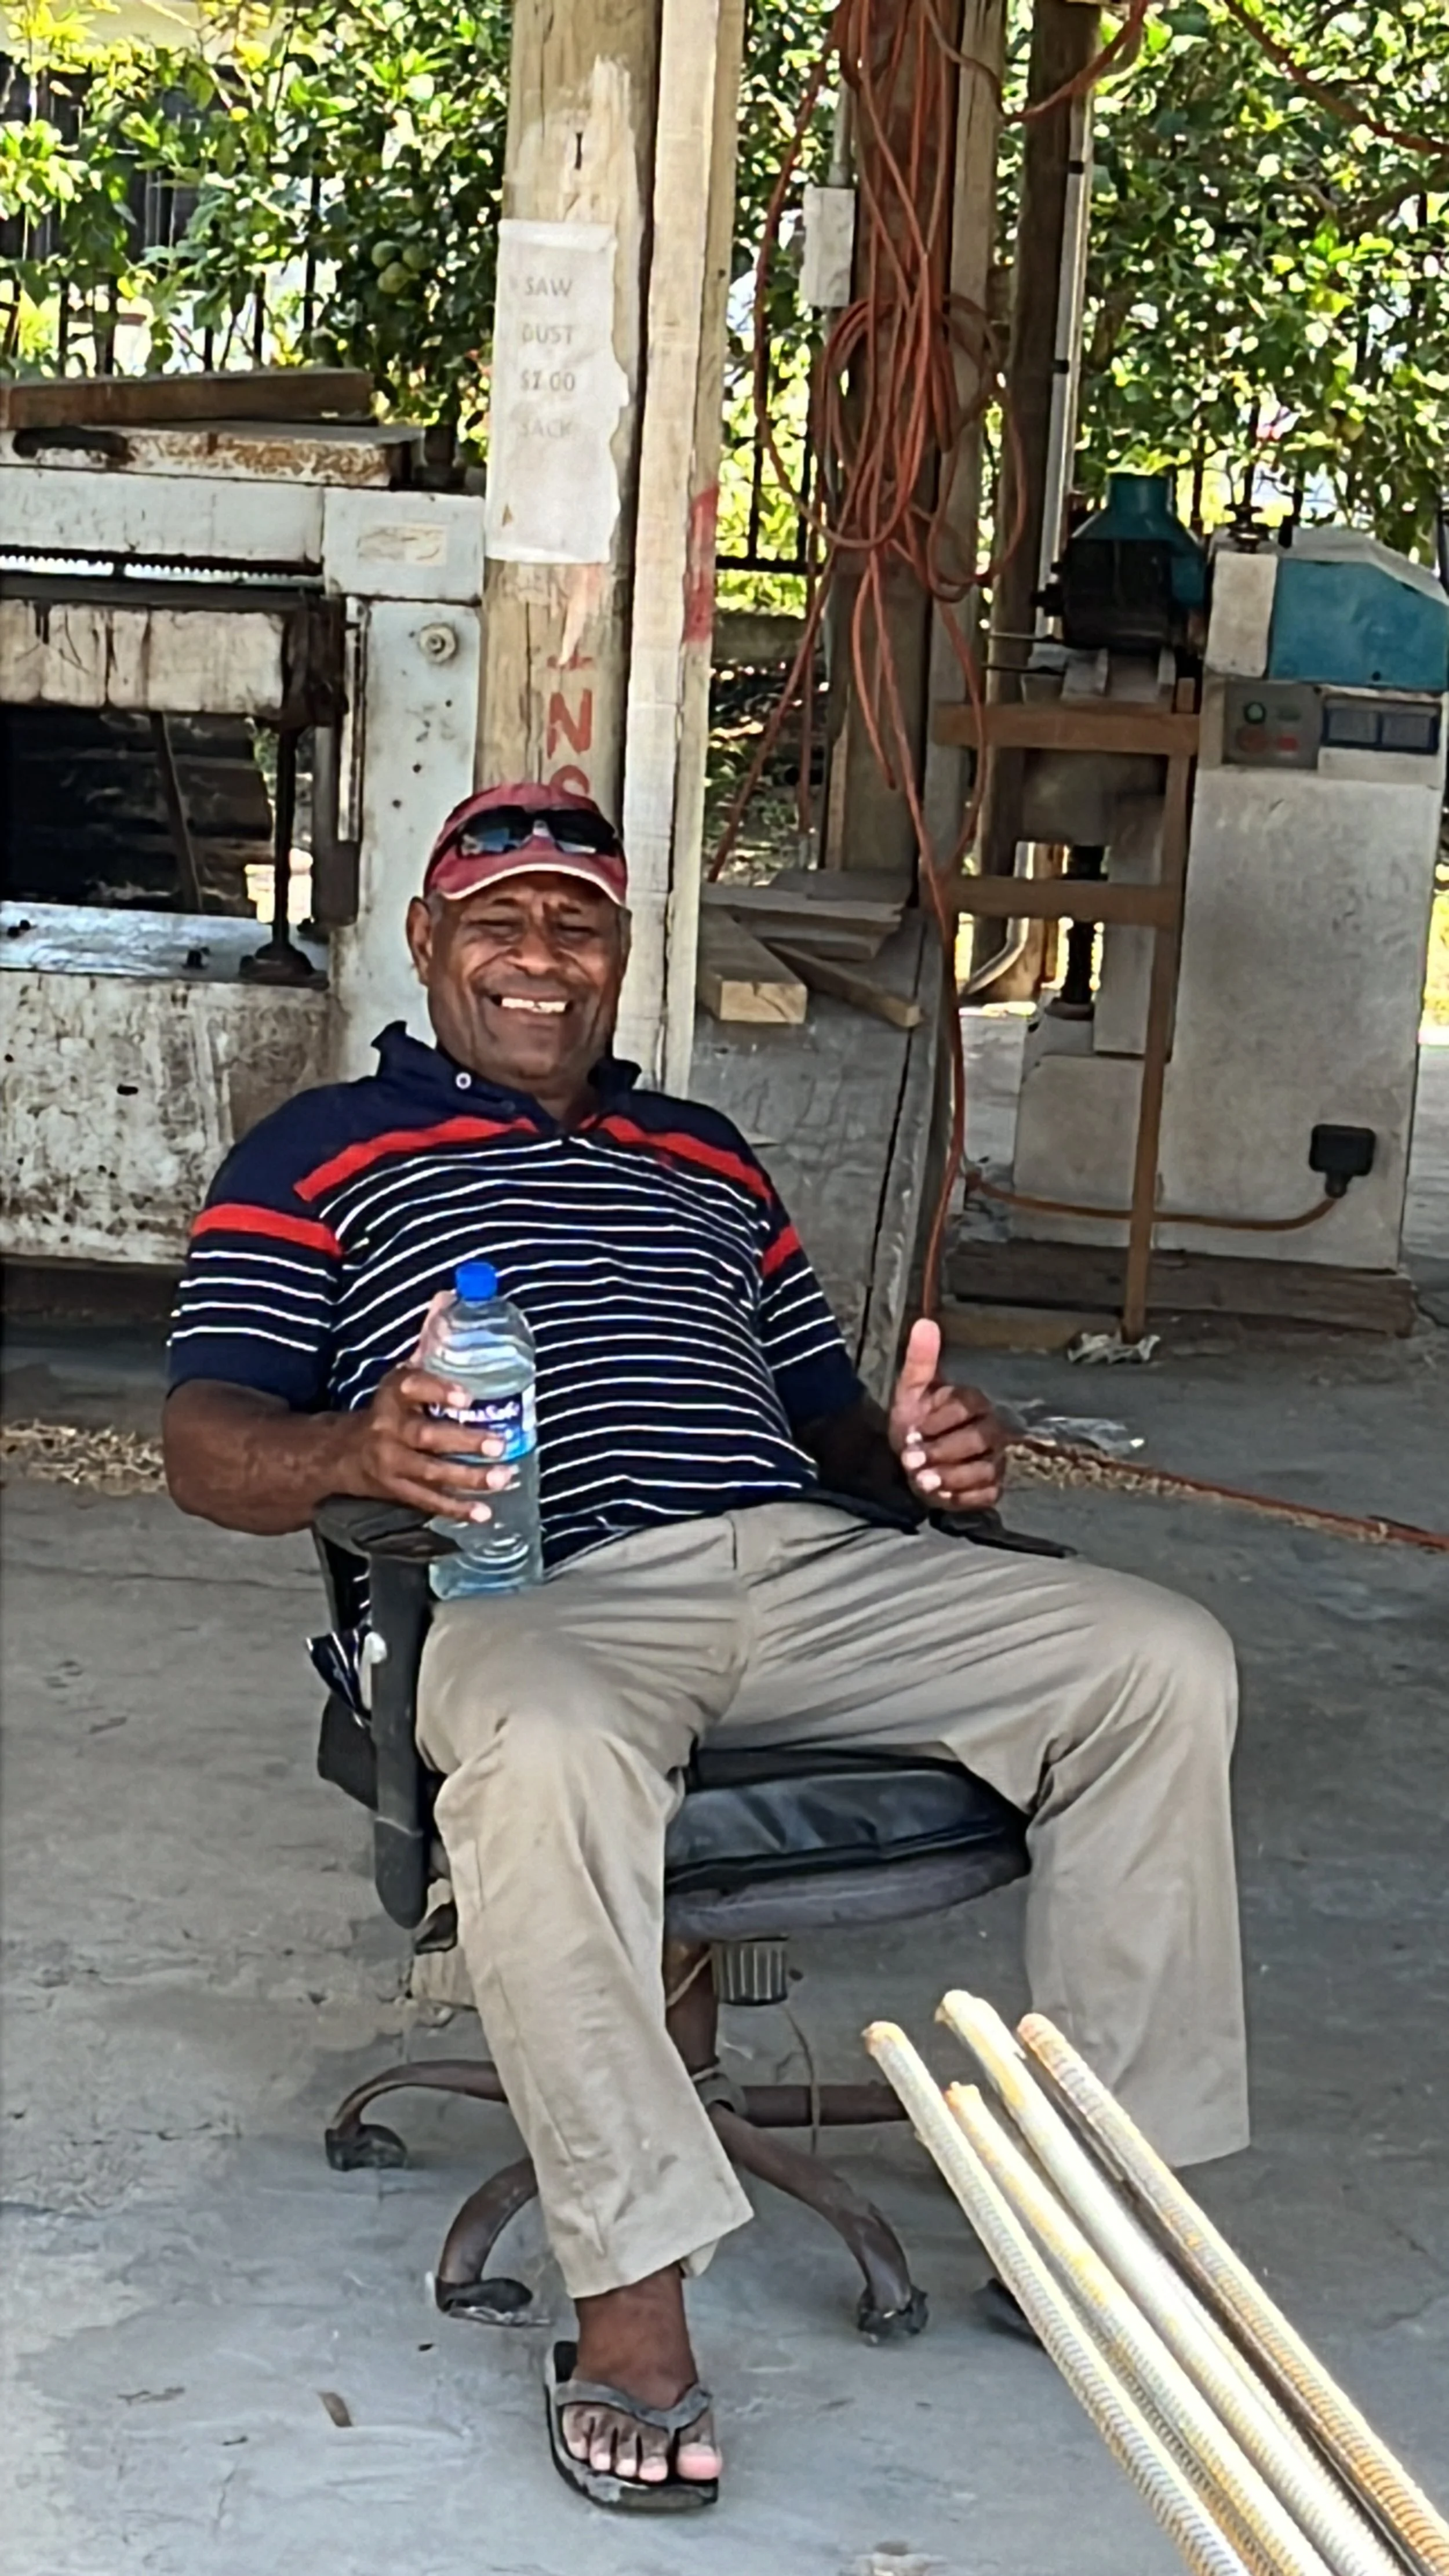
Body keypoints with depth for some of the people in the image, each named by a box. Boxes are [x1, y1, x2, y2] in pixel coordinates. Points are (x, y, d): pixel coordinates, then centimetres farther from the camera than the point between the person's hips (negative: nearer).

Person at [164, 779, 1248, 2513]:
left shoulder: (708, 1158, 31)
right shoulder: (322, 1153, 15)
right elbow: (207, 1446, 4)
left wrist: (917, 1449, 4)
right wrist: (358, 1449, -21)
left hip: (810, 1567, 5)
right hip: (546, 1592, -5)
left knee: (1165, 1661, -13)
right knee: (545, 1756, -42)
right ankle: (633, 2296, -31)